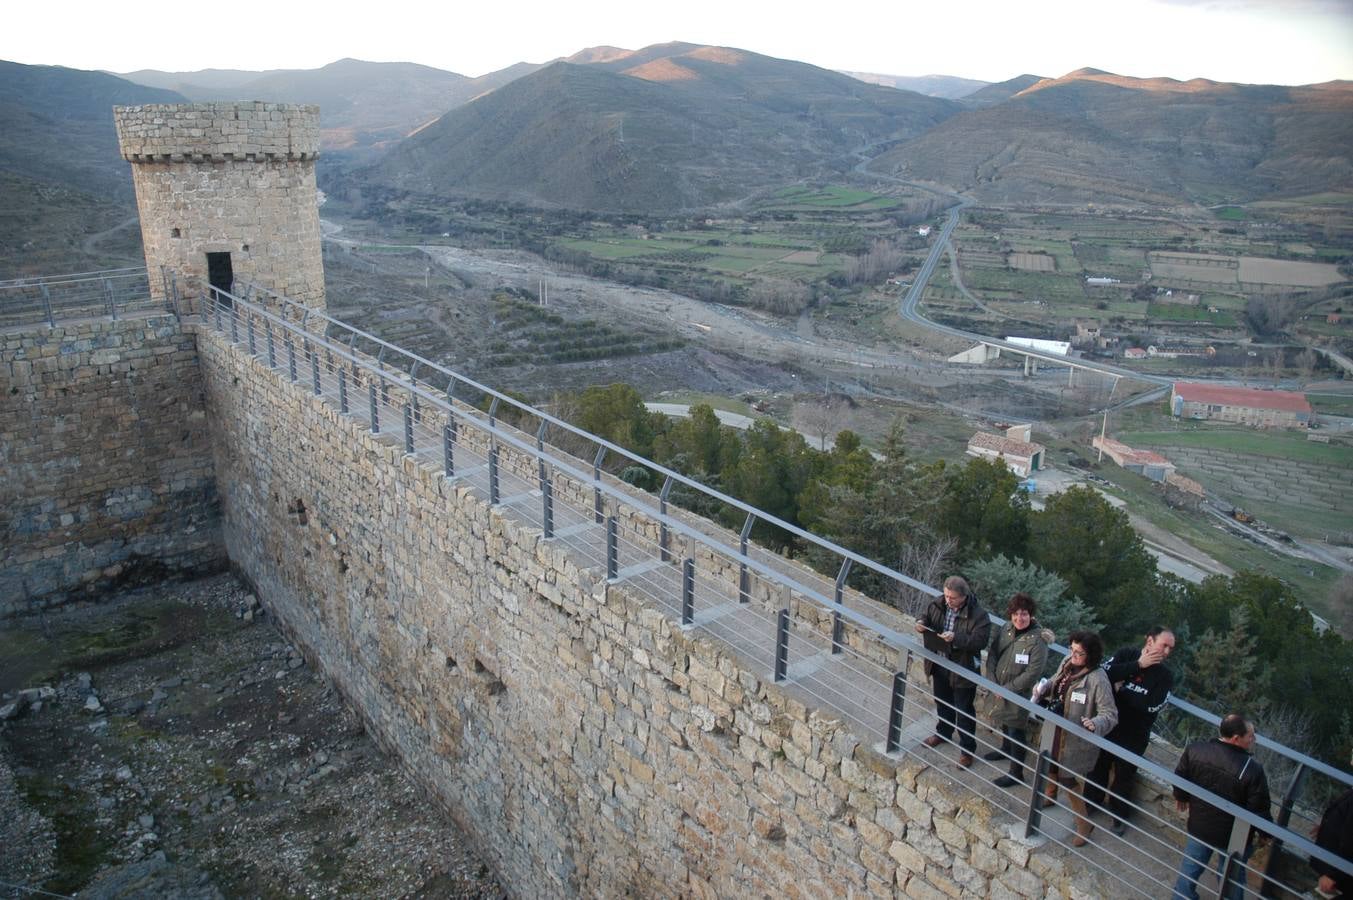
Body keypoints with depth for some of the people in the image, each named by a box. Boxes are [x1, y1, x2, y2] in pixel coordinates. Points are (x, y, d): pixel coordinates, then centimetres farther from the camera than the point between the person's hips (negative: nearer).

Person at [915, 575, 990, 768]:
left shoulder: (978, 615, -23)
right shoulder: (938, 603, -7)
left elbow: (980, 641, -27)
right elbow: (926, 615, 7)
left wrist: (956, 638, -39)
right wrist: (921, 623, -16)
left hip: (963, 669, -5)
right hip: (939, 664, 6)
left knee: (964, 710, 9)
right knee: (942, 702, 26)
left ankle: (967, 748, 27)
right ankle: (943, 733, 50)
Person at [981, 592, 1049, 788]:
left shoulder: (1037, 640, -22)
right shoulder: (1006, 629, -5)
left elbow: (1032, 674, -22)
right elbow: (992, 654, 2)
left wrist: (1007, 689, -16)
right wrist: (993, 682, -7)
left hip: (1020, 695, -6)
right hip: (999, 689, 6)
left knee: (1016, 733, 4)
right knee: (1004, 723, 27)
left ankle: (1016, 773, 20)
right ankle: (1005, 749, 52)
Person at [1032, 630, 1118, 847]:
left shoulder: (1098, 679, -29)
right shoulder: (1067, 663, -10)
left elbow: (1110, 715, -24)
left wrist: (1095, 725, -43)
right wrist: (1043, 687, -10)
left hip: (1076, 739, -7)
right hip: (1056, 730, 7)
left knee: (1068, 779, 4)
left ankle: (1085, 824, 27)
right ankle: (1050, 796, 57)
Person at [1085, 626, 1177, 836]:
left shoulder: (1165, 676, -11)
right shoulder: (1126, 654, -8)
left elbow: (1151, 706, -23)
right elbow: (1105, 673, -24)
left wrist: (1121, 689, -18)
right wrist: (1138, 665, -24)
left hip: (1134, 735, -1)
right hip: (1107, 725, 1)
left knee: (1124, 775, 14)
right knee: (1098, 766, 18)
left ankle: (1119, 816, 36)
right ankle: (1091, 802, 41)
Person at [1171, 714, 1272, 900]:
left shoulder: (1194, 750, -18)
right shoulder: (1252, 769, -30)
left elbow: (1179, 778, -1)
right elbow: (1259, 809, -20)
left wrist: (1181, 797, 20)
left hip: (1199, 826, 3)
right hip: (1234, 836, -3)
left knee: (1189, 868, 26)